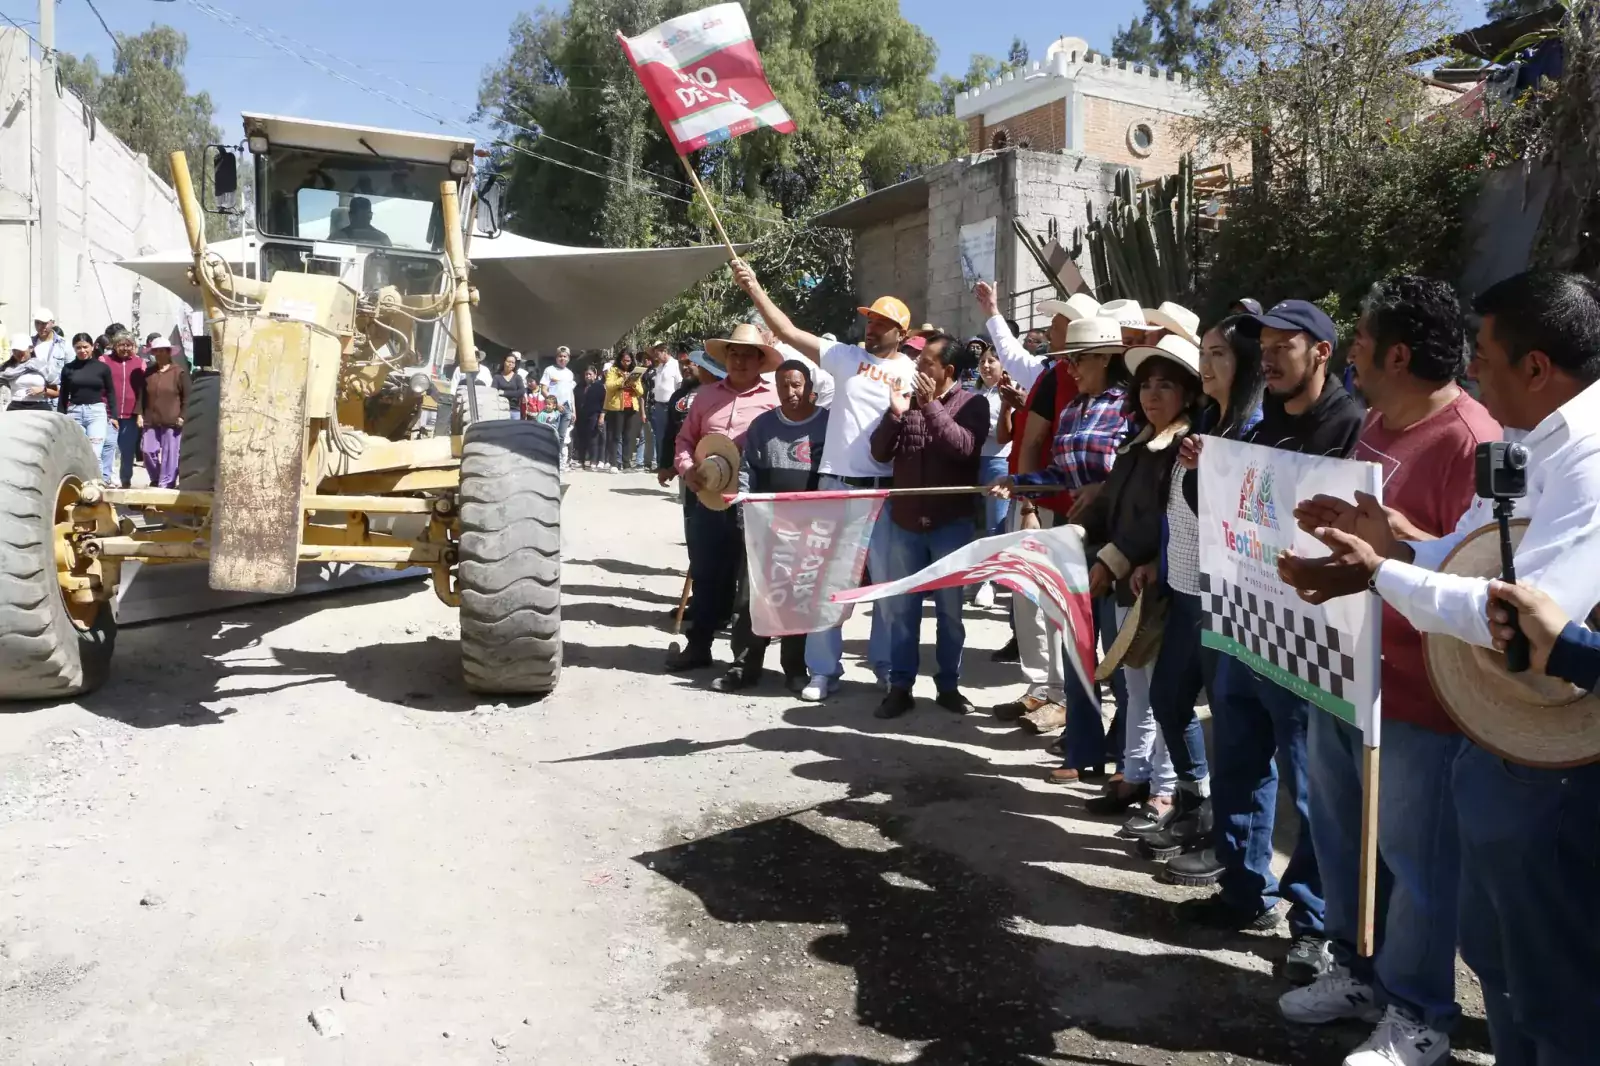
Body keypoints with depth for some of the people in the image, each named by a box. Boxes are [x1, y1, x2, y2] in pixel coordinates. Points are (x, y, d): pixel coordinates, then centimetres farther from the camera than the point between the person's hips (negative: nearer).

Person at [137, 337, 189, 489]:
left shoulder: (179, 372, -1)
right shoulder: (148, 372, 13)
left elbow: (187, 397, -3)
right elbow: (142, 395, 17)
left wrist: (182, 416, -10)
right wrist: (140, 414, 8)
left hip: (171, 421, -5)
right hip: (150, 420, 5)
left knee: (169, 453, -2)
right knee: (148, 450, 4)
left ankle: (166, 483, 4)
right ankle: (155, 479, 22)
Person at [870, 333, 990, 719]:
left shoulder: (972, 404, -2)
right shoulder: (906, 399, 8)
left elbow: (964, 447, -19)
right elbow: (880, 453, 4)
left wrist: (931, 405, -18)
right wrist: (894, 412, -11)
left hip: (951, 522, -3)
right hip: (905, 520, 3)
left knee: (949, 608, 7)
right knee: (900, 607, 5)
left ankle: (948, 685, 18)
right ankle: (899, 687, 13)